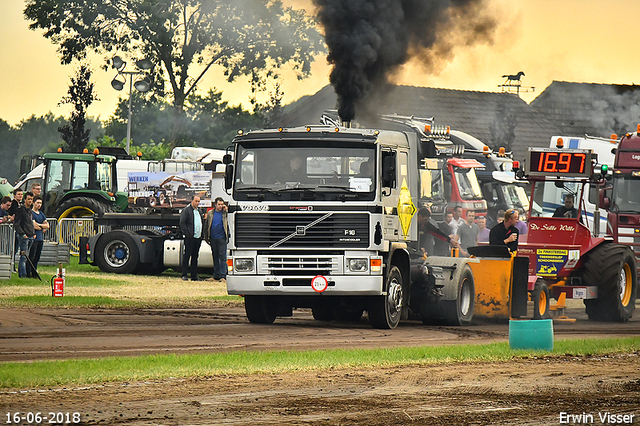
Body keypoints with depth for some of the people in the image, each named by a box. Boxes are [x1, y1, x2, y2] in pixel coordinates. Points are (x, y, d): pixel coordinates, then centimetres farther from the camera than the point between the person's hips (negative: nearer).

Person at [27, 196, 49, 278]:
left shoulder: (41, 214, 18)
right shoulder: (31, 213, -7)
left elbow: (47, 225, 11)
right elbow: (34, 225, -16)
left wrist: (39, 225, -4)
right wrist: (43, 228, -1)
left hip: (40, 238, 8)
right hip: (34, 237, -8)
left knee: (37, 257, 9)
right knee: (31, 257, -8)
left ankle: (34, 273, 13)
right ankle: (28, 273, -7)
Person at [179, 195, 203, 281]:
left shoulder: (198, 211, 20)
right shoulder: (186, 210, -3)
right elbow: (182, 223, -9)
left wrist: (201, 235, 12)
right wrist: (187, 233, -15)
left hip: (198, 238, 7)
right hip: (190, 238, -7)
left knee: (195, 257, 9)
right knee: (187, 255, -5)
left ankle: (194, 275, 11)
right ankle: (184, 275, -2)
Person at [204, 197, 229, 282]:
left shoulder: (225, 213, 4)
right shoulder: (210, 214, 10)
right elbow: (206, 226, 14)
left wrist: (226, 210, -6)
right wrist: (206, 238, 11)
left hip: (222, 239, -3)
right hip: (213, 239, 3)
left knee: (222, 257, -8)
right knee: (215, 257, 9)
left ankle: (223, 275, -9)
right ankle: (216, 275, 15)